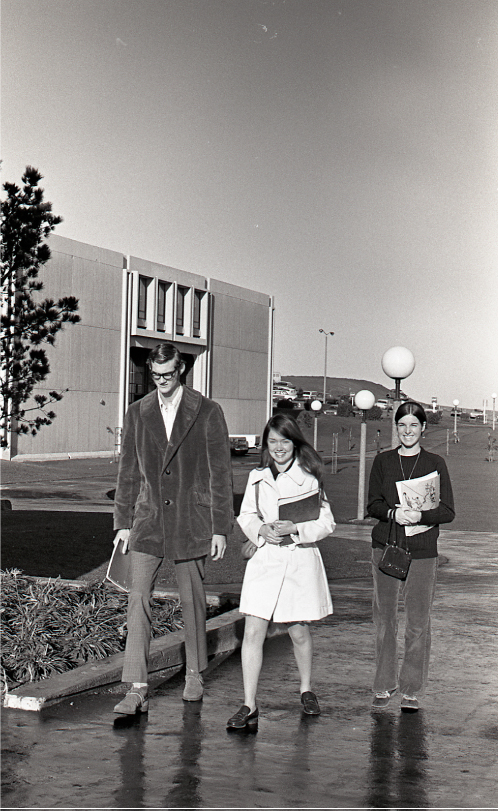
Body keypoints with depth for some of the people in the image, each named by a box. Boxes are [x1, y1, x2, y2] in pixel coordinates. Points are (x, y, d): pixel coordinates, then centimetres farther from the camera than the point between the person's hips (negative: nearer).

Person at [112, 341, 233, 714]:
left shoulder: (208, 412, -1)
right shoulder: (137, 414, 8)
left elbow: (220, 472, -1)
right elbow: (128, 472, 12)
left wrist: (220, 527, -4)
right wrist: (123, 522, 8)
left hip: (192, 522, -2)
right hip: (148, 521, 2)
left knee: (192, 600, 9)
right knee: (138, 599, -8)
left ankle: (195, 673, 30)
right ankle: (137, 690, -7)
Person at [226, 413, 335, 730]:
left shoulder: (309, 478, -2)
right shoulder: (257, 478, 8)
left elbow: (327, 523, -1)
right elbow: (246, 516, 15)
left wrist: (295, 528, -16)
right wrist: (261, 529, -6)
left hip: (301, 560, -2)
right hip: (265, 560, 2)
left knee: (299, 632, 11)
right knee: (253, 632, -6)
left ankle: (306, 689, 36)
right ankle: (250, 706, -2)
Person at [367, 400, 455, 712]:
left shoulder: (435, 464, 3)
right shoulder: (383, 462, 9)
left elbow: (448, 511, 1)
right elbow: (373, 504, 6)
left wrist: (420, 516, -18)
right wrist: (393, 513, -15)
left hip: (423, 551, -1)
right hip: (386, 547, 2)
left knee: (418, 622, 1)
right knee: (385, 619, 6)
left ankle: (412, 690, 12)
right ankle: (385, 686, 17)